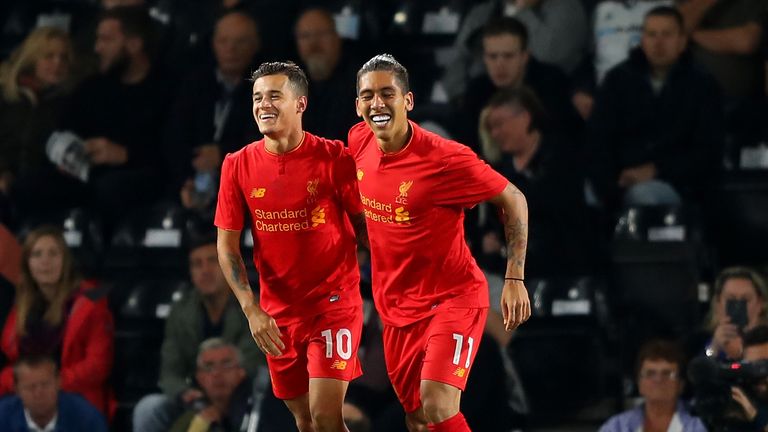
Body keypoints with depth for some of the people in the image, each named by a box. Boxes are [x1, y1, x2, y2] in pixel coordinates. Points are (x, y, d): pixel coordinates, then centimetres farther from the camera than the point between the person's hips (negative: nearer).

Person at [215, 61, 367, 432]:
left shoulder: (334, 158, -10)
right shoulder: (238, 165, -2)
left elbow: (365, 226, -2)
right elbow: (227, 245, 1)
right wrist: (251, 309, -9)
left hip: (333, 301, -4)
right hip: (277, 312, 4)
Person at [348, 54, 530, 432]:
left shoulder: (445, 159, -22)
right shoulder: (358, 141, -4)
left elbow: (513, 201, -11)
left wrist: (515, 279, -16)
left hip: (452, 297, -7)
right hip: (395, 304, 7)